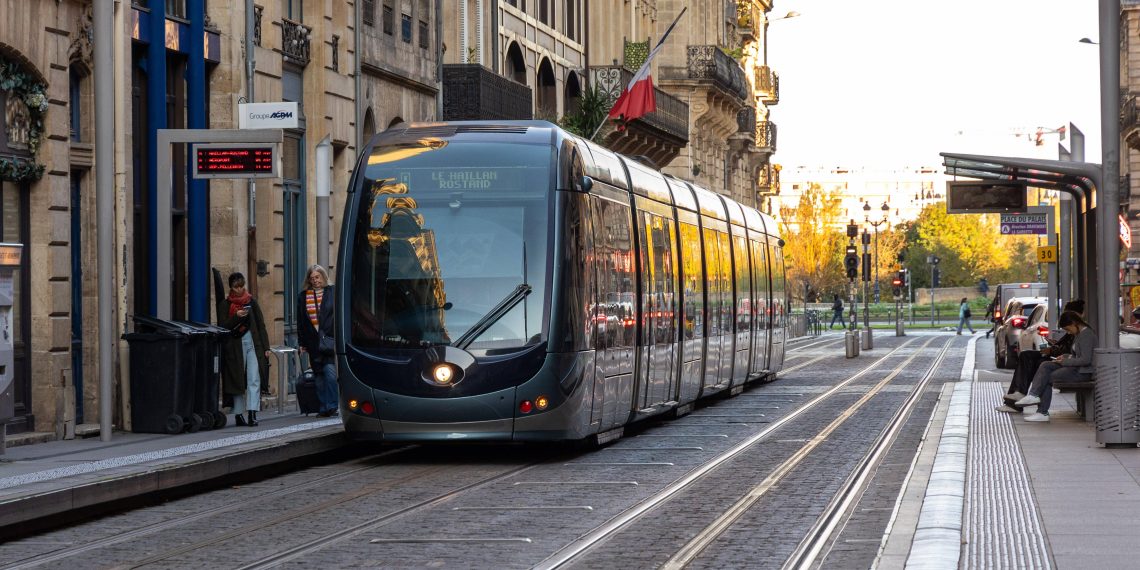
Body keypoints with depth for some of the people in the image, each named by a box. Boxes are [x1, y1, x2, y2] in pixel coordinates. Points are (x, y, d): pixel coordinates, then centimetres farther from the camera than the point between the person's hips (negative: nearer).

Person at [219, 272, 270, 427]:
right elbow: (222, 326, -3)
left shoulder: (251, 301, 9)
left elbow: (261, 325, 10)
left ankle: (252, 413, -17)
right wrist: (236, 316, -17)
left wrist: (266, 347, 4)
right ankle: (239, 414, 11)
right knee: (237, 380, 3)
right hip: (234, 346, -1)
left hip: (253, 343, 1)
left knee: (254, 379, -11)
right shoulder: (225, 305, 5)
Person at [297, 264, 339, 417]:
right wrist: (302, 343, 8)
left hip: (330, 339, -4)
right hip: (313, 340, 4)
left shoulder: (333, 292, 3)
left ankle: (331, 405, -11)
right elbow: (300, 322, 12)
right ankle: (323, 407, 10)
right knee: (319, 375, 6)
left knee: (330, 370, -15)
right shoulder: (303, 297, 11)